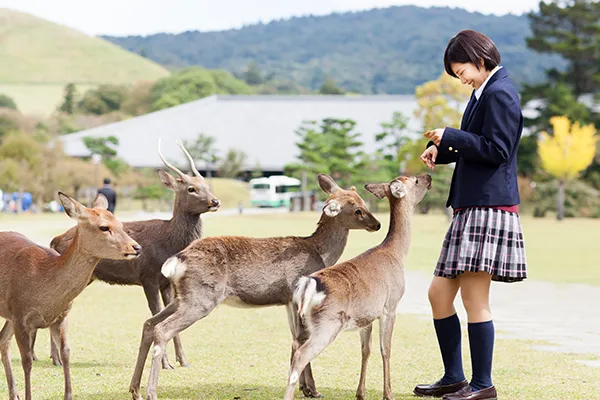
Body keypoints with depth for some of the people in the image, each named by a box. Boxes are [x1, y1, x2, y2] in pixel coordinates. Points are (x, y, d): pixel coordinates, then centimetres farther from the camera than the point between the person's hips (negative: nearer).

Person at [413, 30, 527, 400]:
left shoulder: (500, 94, -11)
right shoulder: (485, 93, 19)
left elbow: (496, 150, -19)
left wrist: (450, 136, -13)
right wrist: (443, 150, 10)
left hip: (488, 207, -11)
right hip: (471, 207, 11)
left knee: (475, 299, -6)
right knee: (440, 293, 12)